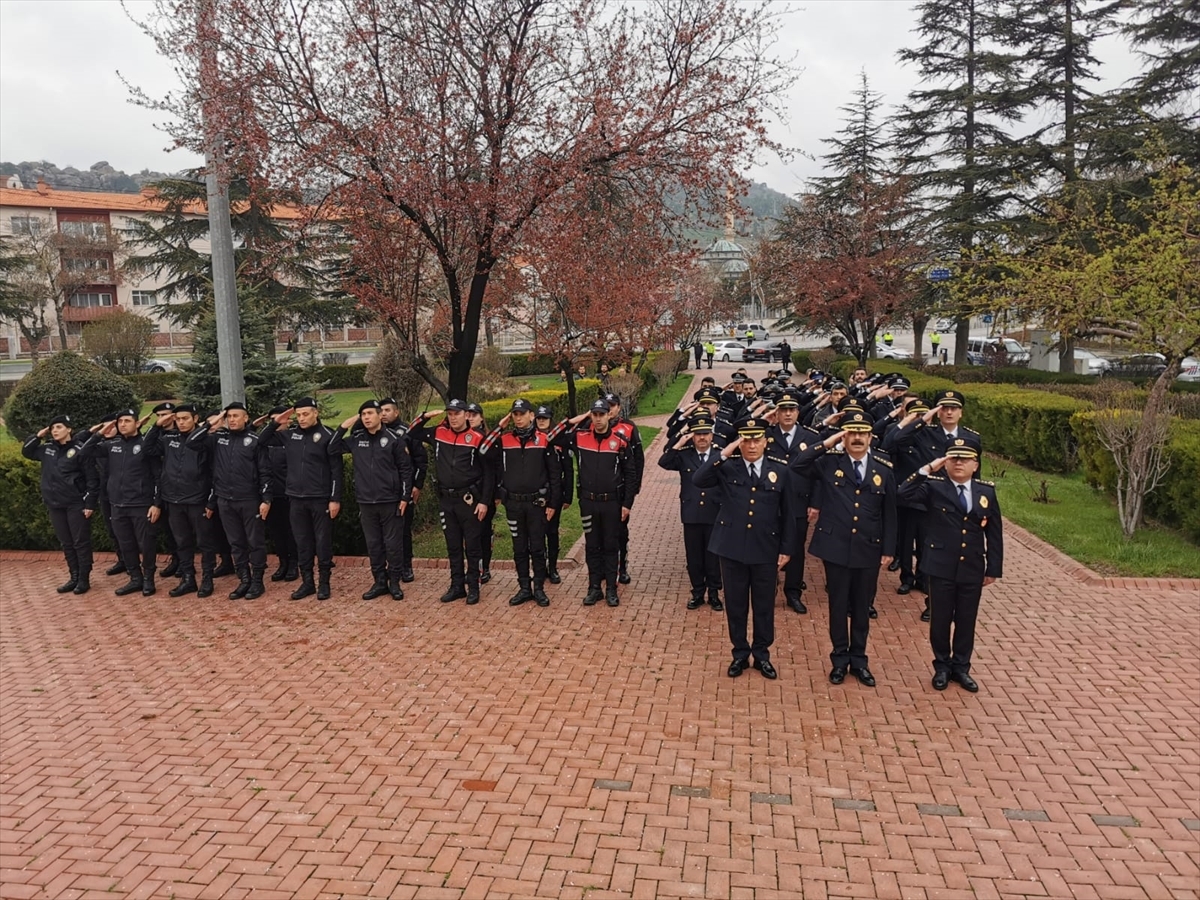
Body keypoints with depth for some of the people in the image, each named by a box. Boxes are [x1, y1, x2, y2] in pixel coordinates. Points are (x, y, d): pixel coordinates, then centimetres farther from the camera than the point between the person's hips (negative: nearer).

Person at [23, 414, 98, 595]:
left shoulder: (80, 450, -10)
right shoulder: (47, 449, 8)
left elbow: (92, 478, -10)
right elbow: (26, 451, 25)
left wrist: (90, 504, -14)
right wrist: (38, 436, 8)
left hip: (76, 504, -6)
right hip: (54, 505, 6)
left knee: (81, 542, 0)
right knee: (66, 543, 12)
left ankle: (84, 579, 7)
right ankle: (74, 577, 20)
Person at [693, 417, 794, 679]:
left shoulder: (780, 472, 0)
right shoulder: (727, 469, -2)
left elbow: (787, 515, 5)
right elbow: (697, 480, -19)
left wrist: (785, 549, 3)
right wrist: (722, 455, -23)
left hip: (766, 551, 0)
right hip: (732, 549, 0)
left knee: (764, 606, 11)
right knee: (735, 605, 10)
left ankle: (762, 654, 28)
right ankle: (740, 653, 27)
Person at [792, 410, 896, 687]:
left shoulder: (884, 468, 0)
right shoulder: (829, 462, -4)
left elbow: (889, 512, 4)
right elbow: (796, 465, -17)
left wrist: (888, 549, 2)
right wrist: (825, 444, -18)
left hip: (869, 550, 2)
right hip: (836, 547, -1)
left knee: (862, 607, 13)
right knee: (838, 605, 10)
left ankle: (858, 659, 28)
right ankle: (840, 659, 25)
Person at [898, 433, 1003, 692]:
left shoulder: (987, 491, 2)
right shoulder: (934, 487, -6)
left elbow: (994, 533, 6)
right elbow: (905, 494, -24)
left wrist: (994, 568, 5)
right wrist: (927, 470, -27)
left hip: (973, 569, 2)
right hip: (941, 566, -2)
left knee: (967, 620, 12)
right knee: (941, 619, 9)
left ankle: (961, 667, 29)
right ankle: (942, 666, 26)